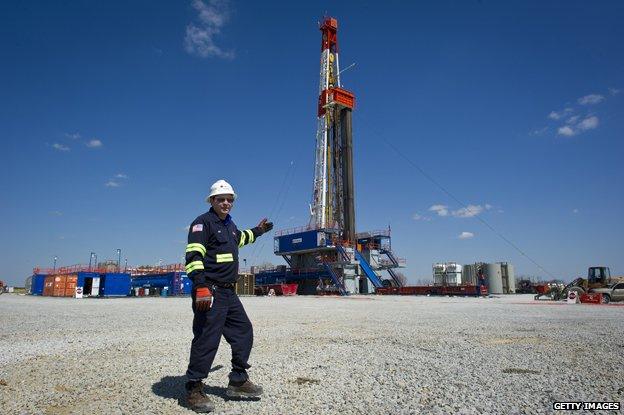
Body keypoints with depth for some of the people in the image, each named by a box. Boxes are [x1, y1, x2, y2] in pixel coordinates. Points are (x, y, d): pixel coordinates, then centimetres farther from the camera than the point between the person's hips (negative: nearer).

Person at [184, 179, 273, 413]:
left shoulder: (229, 225, 19)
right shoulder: (203, 223, -8)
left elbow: (241, 238, 43)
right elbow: (194, 256, -19)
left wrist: (258, 230, 55)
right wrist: (201, 287, -29)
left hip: (228, 292, 9)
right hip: (209, 292, -9)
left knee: (243, 332, 12)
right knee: (207, 338, -7)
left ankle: (238, 382, 25)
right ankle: (194, 389, 10)